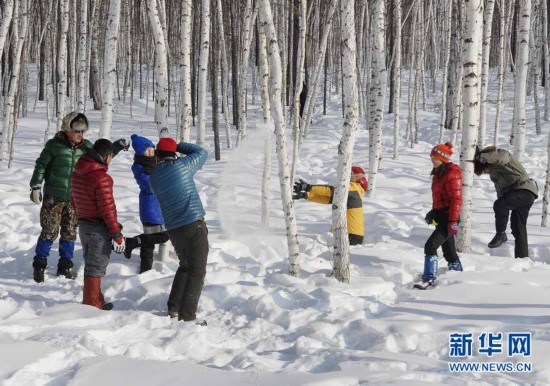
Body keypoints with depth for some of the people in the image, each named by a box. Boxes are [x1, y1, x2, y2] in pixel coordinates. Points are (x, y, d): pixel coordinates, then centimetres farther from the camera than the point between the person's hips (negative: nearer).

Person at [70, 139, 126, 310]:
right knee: (96, 267, -1)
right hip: (100, 229, -8)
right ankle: (91, 306, 2)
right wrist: (117, 234, -15)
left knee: (90, 264, 18)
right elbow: (107, 209, -21)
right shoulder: (102, 178, -22)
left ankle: (95, 302, 28)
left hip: (83, 225, 8)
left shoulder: (77, 174, 5)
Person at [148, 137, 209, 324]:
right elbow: (201, 152, 8)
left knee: (185, 266, 25)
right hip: (194, 225, -6)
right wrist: (179, 146, 16)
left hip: (173, 229, 6)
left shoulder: (153, 177, 5)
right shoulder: (182, 165, -8)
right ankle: (187, 315, -9)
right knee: (197, 271, -3)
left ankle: (173, 308, 22)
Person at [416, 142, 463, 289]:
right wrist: (433, 212, 18)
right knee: (448, 250, 15)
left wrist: (453, 221, -23)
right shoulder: (438, 173, 14)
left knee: (430, 245, -19)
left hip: (449, 217, -10)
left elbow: (456, 199, -19)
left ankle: (429, 279, -20)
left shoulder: (452, 174, -15)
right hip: (440, 215, 10)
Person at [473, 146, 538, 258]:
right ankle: (522, 256, 11)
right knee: (518, 227, 8)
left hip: (525, 191, -10)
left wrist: (480, 157, -33)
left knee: (499, 205, -28)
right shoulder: (494, 171, 20)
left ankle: (501, 234, -14)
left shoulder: (503, 154, -9)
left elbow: (500, 158, -30)